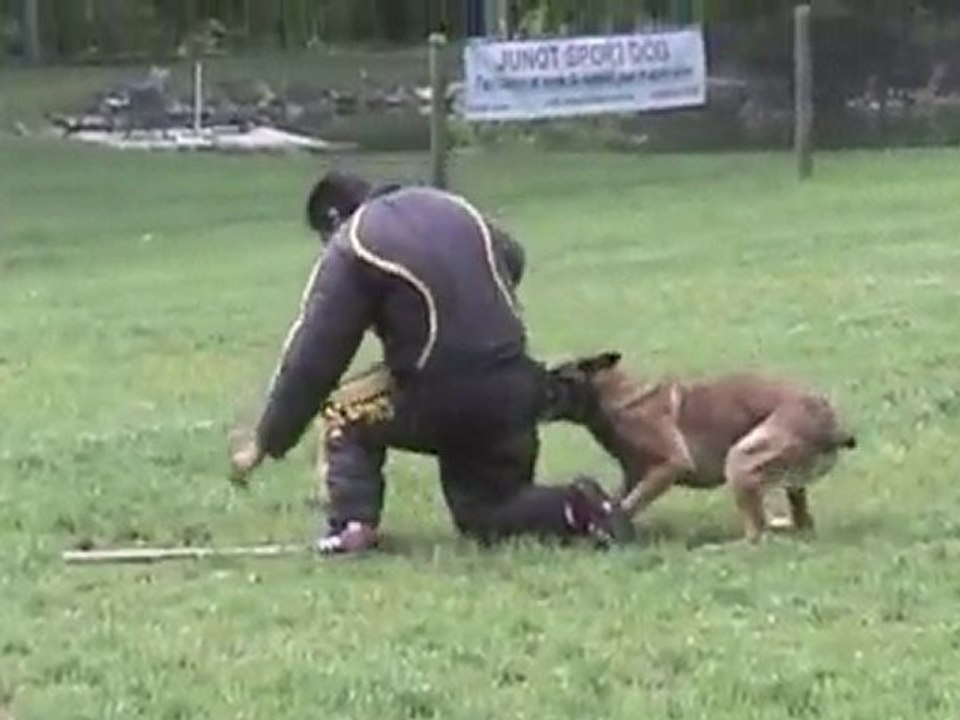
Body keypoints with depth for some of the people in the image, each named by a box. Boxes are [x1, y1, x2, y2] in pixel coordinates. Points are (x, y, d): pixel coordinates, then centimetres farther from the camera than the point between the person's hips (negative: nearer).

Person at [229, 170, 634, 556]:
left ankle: (353, 524, 1)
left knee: (345, 414, 20)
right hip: (515, 394, 6)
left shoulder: (349, 249, -5)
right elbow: (512, 261, 29)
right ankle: (575, 510, -4)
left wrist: (266, 443, -1)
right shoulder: (450, 208, 14)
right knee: (489, 515, 21)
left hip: (439, 403, -6)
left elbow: (311, 358, -7)